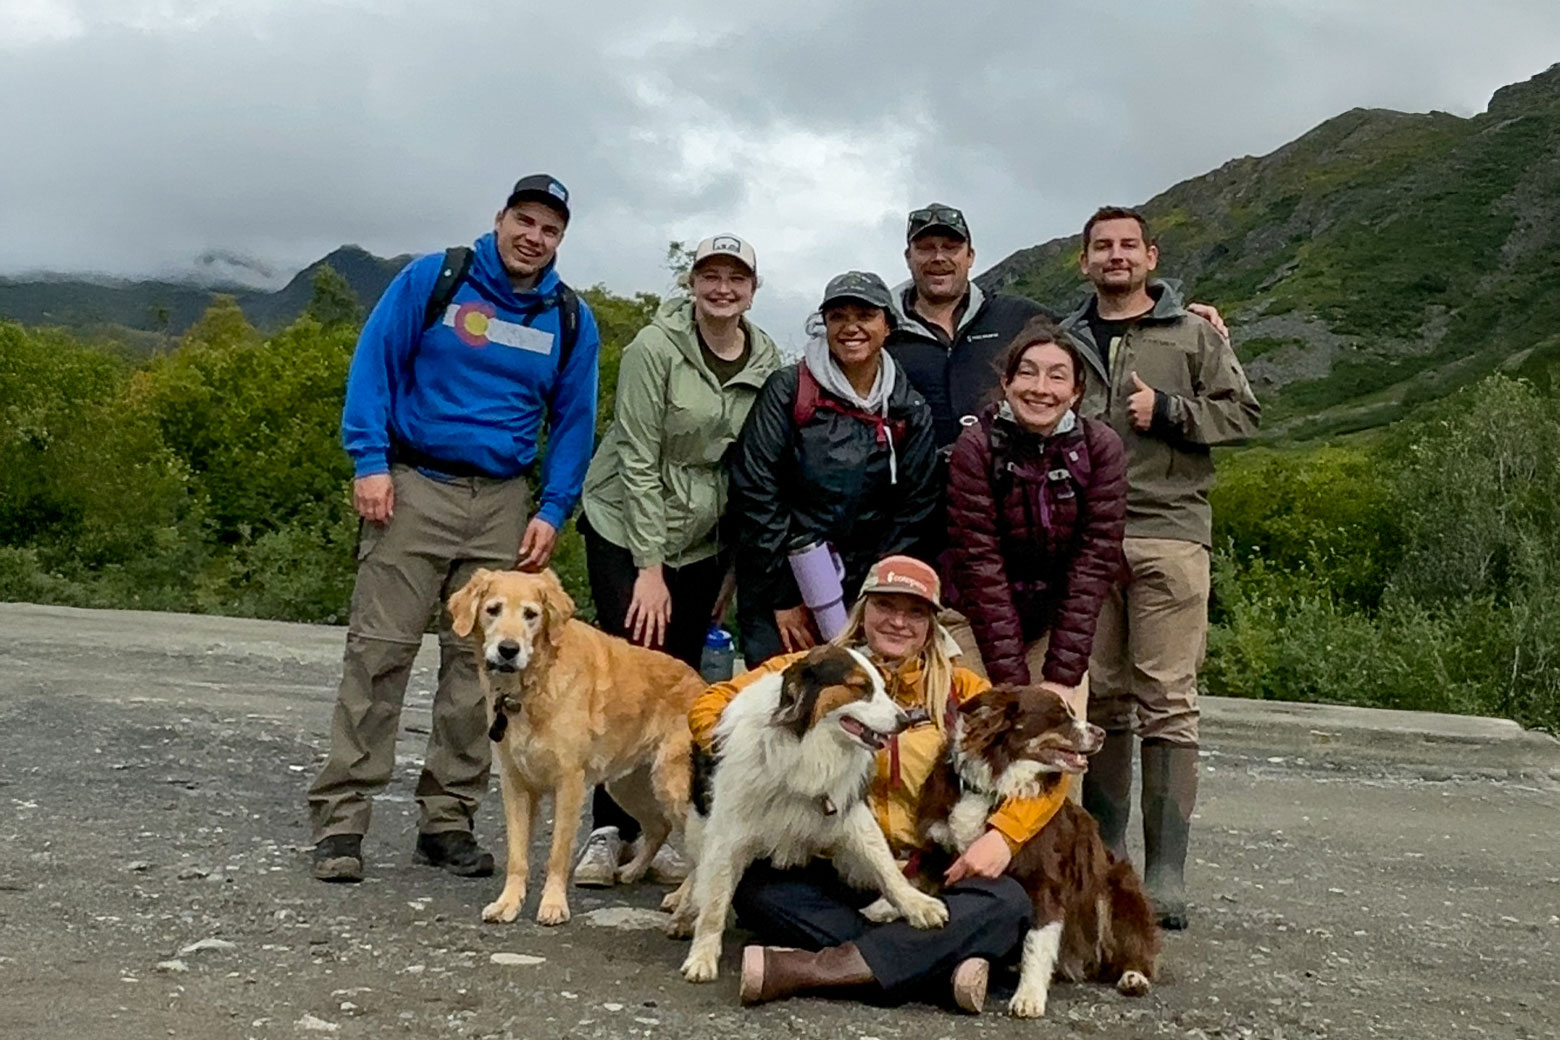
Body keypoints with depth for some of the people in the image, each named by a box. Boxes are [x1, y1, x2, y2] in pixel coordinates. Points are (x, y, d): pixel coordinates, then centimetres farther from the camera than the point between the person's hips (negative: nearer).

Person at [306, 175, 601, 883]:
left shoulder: (571, 320, 9)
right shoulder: (433, 280, 1)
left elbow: (573, 422, 11)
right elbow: (373, 364, -1)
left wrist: (553, 511, 1)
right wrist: (370, 461, -11)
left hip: (502, 504, 3)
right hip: (414, 487, -3)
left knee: (479, 660, 4)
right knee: (379, 650, -7)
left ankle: (447, 819, 14)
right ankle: (339, 820, -2)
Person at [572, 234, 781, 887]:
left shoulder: (768, 362, -1)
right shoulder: (655, 348, -14)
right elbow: (638, 461, -15)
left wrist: (735, 567, 4)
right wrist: (649, 567, -17)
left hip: (705, 540, 4)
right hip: (626, 526, -4)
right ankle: (610, 830, 1)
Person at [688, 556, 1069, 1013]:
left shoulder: (958, 689, 6)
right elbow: (709, 708, -2)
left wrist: (1002, 834, -16)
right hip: (829, 870, -1)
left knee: (1008, 904, -28)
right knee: (757, 887, -29)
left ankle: (802, 969, -33)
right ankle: (944, 965, -32)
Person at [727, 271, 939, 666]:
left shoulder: (909, 412, 5)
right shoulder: (787, 391, -3)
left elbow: (915, 508, 5)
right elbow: (755, 490, -7)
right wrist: (783, 598, -9)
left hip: (864, 598, 2)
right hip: (778, 594, -2)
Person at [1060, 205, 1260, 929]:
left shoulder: (1192, 333, 9)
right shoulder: (1066, 339, 17)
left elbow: (1242, 412, 5)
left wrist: (1166, 411, -7)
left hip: (1168, 534, -3)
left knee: (1166, 701, -7)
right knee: (1100, 699, 6)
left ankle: (1166, 873, -4)